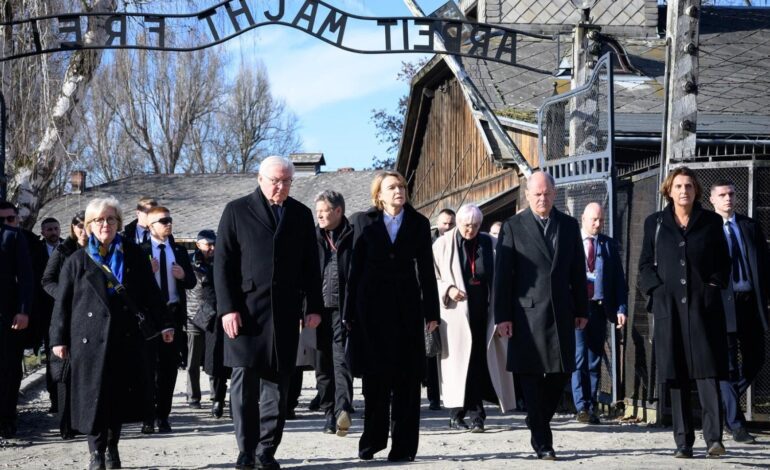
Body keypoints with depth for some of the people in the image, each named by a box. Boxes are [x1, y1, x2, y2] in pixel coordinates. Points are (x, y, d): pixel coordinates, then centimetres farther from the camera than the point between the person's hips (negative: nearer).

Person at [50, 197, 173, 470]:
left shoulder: (134, 256, 8)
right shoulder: (77, 261, 5)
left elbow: (149, 293, 8)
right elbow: (63, 302, 6)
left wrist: (163, 324, 3)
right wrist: (59, 338, 3)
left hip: (125, 337, 1)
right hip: (90, 338, -1)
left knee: (119, 396, 5)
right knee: (93, 395, -2)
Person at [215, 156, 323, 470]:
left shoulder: (301, 215, 13)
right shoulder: (237, 211, 5)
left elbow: (310, 265, 13)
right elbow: (223, 262, 0)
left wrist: (314, 307, 5)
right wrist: (227, 308, -8)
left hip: (285, 312, 2)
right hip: (246, 310, -2)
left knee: (277, 384, 2)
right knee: (244, 381, -3)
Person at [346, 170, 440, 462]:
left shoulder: (418, 224, 7)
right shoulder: (364, 222, 5)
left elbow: (426, 269, 6)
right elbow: (356, 267, 4)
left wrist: (431, 311, 1)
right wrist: (350, 312, 0)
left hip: (407, 307, 1)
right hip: (372, 305, 0)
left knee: (407, 378, 0)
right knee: (375, 376, 3)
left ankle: (404, 446, 4)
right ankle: (373, 440, 14)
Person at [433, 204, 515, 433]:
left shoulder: (489, 244, 8)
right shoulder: (443, 245, 2)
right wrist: (448, 289, -14)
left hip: (482, 313, 2)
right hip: (456, 313, -2)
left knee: (479, 362, 0)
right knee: (458, 361, -2)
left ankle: (475, 414, 4)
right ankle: (457, 413, 6)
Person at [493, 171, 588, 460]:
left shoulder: (569, 225, 10)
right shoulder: (513, 227, 0)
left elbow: (578, 270, 13)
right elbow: (502, 274, -3)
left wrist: (582, 309, 10)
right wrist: (502, 316, -7)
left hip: (561, 314, 3)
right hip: (527, 314, -3)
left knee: (561, 373, 4)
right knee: (531, 377, -1)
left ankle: (538, 423, 26)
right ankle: (542, 441, 6)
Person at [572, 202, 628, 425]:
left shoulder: (609, 245, 11)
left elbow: (619, 280, 9)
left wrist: (621, 308, -1)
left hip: (599, 307, 3)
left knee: (595, 359, 6)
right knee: (579, 357, -9)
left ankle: (592, 407, 10)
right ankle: (581, 407, -10)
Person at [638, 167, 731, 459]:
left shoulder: (711, 222, 8)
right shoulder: (655, 223, 10)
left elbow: (723, 261, 10)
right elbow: (646, 263, 10)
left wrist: (713, 287, -3)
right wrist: (656, 289, -4)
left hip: (704, 306, -1)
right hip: (669, 307, 1)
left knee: (708, 372, -10)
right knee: (676, 377, 2)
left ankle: (714, 437, -13)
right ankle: (683, 442, 5)